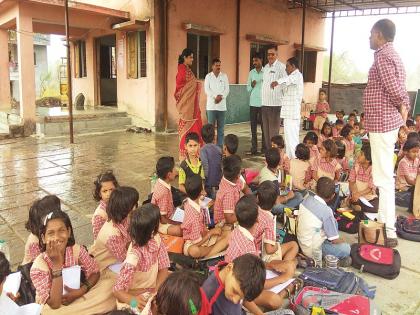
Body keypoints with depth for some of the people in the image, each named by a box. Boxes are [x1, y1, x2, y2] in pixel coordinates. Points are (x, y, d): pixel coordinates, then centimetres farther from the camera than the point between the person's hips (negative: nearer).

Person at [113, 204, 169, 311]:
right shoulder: (134, 256, -30)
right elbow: (117, 291, -24)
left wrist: (157, 290, -18)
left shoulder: (156, 239, -12)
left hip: (152, 290, 6)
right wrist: (133, 300, -43)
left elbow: (163, 268, -3)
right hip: (136, 296, -6)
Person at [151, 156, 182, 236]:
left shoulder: (161, 182, -5)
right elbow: (163, 219, -24)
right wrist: (178, 223, -14)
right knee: (179, 230, -31)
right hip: (160, 223, -9)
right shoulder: (163, 192, -30)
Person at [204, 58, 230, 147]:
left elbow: (227, 89, 4)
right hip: (211, 105, -2)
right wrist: (215, 96, -16)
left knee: (221, 128, 3)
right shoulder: (208, 76, 6)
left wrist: (221, 96, -13)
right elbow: (207, 89, -4)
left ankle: (220, 146, 10)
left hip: (222, 105, 2)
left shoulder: (224, 76, 10)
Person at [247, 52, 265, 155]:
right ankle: (254, 148, 10)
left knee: (264, 126, 1)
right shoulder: (251, 72, 10)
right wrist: (252, 85, -8)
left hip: (263, 103, -3)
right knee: (253, 126, 4)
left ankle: (264, 147, 9)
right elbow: (248, 88, 11)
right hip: (253, 103, 3)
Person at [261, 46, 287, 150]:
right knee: (266, 129, 12)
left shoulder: (281, 67, -6)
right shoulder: (265, 67, 16)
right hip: (264, 103, 7)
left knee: (273, 129, -4)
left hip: (275, 103, -7)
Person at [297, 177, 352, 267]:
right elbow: (335, 240, -17)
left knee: (334, 224, 16)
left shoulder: (307, 199, -8)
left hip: (301, 244, 8)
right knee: (347, 249, -3)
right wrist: (344, 243, 6)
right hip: (313, 250, -8)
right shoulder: (326, 211, -27)